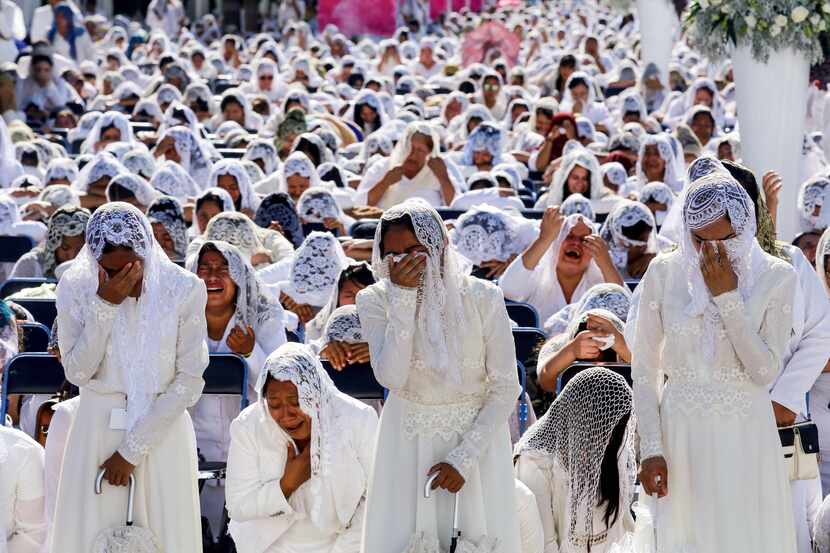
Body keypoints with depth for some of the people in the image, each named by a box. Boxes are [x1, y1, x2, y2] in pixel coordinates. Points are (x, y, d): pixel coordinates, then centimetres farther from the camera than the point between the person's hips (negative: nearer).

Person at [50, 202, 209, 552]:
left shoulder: (184, 290, -9)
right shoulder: (76, 289, -4)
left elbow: (189, 381, -10)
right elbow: (78, 373, -8)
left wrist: (133, 449, -11)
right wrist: (104, 305, -19)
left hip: (162, 430, -1)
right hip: (98, 428, 1)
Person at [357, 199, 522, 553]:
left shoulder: (482, 298, -13)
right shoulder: (375, 301, -10)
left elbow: (505, 388, -9)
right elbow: (391, 377, -23)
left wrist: (465, 457, -16)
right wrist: (402, 298, -28)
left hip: (476, 435, -1)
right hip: (409, 441, 1)